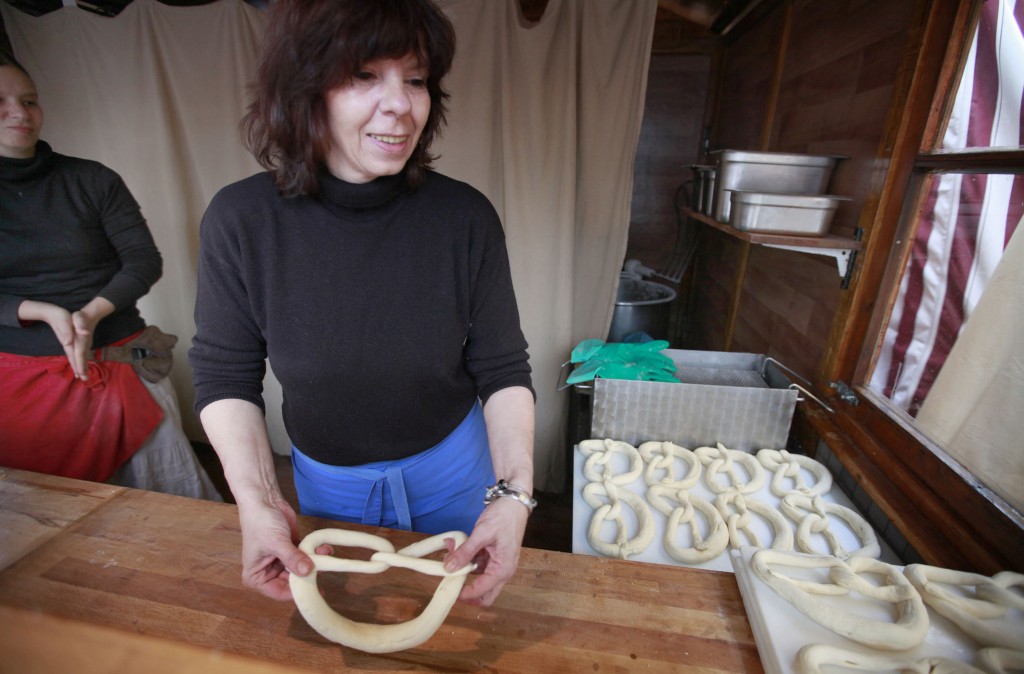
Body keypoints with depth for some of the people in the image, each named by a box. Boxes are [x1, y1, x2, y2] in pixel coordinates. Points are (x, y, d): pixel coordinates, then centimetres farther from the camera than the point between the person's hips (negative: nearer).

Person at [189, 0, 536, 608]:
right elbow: (225, 376, -9)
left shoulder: (466, 217, -20)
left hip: (453, 466, 0)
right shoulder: (239, 222, -18)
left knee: (456, 614, 27)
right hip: (325, 479, 1)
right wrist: (257, 501, -21)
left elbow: (503, 370, -15)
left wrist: (514, 494, -28)